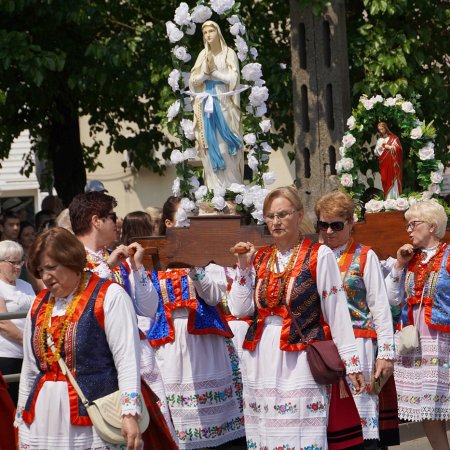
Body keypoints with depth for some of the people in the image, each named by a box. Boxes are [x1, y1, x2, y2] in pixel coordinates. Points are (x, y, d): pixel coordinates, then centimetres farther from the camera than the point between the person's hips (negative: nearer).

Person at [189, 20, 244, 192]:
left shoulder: (229, 53, 1)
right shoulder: (203, 55, 11)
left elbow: (233, 79, -7)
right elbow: (193, 81, 6)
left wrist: (213, 71, -6)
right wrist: (205, 72, -11)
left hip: (224, 104, -4)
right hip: (206, 105, 4)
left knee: (226, 147, -7)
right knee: (210, 146, 1)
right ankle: (214, 189, 2)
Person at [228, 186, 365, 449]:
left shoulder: (319, 256, -3)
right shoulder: (259, 258, 12)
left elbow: (337, 312, -5)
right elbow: (239, 309, 6)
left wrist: (352, 363, -6)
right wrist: (243, 267, -2)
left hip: (301, 358, -5)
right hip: (261, 358, 5)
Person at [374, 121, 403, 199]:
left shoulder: (393, 138, 1)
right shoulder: (379, 140, 13)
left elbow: (399, 148, -8)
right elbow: (376, 152, 11)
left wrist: (388, 147, -10)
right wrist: (380, 148, -8)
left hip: (393, 163, -4)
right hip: (384, 164, 4)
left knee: (393, 181, -5)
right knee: (386, 182, 1)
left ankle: (395, 199, -3)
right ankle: (387, 200, 3)